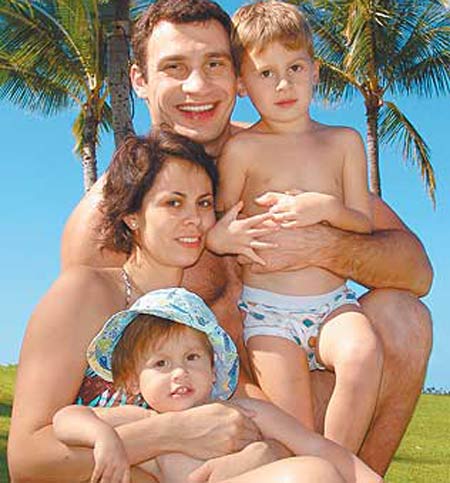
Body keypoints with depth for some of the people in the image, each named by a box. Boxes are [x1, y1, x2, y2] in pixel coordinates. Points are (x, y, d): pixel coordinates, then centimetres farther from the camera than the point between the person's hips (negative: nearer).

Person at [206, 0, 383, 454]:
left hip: (334, 303, 2)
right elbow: (220, 227, 6)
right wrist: (219, 237, -18)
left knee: (363, 352, -30)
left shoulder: (344, 141, 10)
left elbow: (365, 226, 7)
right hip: (266, 312, -1)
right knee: (294, 430, -14)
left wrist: (324, 207, -13)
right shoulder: (242, 149, 2)